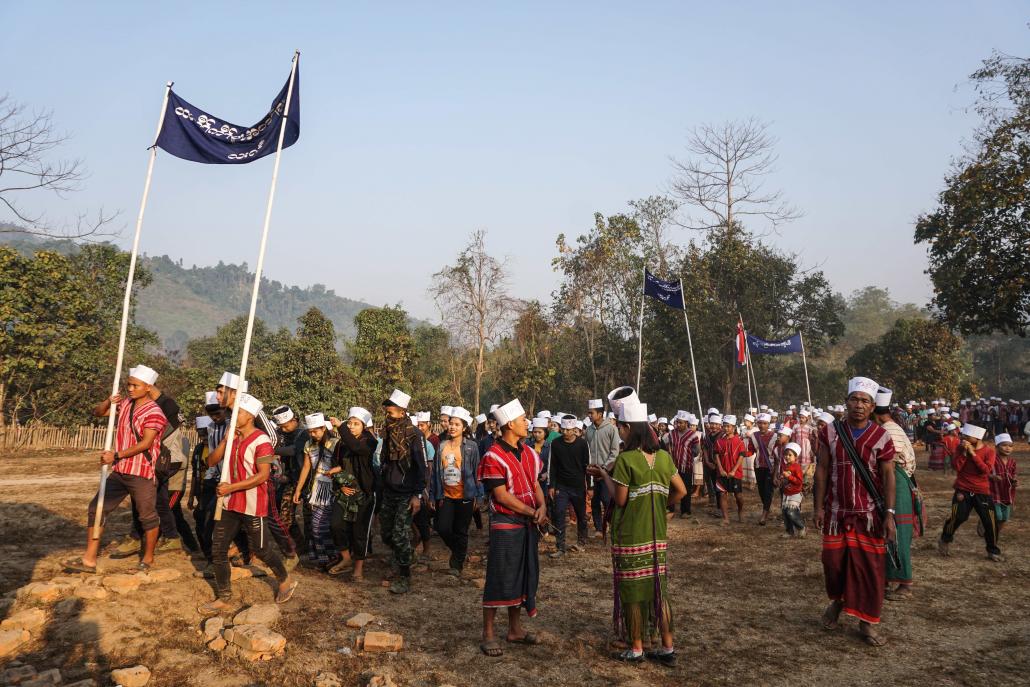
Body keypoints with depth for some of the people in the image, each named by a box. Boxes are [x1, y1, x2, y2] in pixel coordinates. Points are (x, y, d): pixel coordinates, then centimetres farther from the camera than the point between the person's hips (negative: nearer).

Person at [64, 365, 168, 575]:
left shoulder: (154, 413, -15)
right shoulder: (123, 403, 9)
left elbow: (146, 443, -22)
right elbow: (97, 412, 16)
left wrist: (117, 455, -27)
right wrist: (108, 402, -5)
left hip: (142, 473, -7)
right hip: (118, 471, 8)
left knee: (147, 516, 4)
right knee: (97, 508, 5)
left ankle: (148, 558, 21)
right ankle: (89, 560, 12)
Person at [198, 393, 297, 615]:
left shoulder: (261, 441, -15)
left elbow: (263, 475, -22)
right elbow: (211, 461, 4)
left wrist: (231, 487, -25)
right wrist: (225, 440, -10)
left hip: (252, 505, -7)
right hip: (230, 504, 7)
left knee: (260, 548, 6)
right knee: (218, 550, 6)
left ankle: (285, 581, 30)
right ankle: (223, 598, 18)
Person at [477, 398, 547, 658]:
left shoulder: (529, 453, 8)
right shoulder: (494, 457, -15)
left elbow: (535, 484, 10)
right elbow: (502, 495, -18)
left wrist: (542, 506, -9)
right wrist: (533, 512, -17)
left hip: (528, 525, 8)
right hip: (505, 525, -7)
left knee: (523, 576, 15)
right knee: (499, 580, -1)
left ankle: (515, 629, 28)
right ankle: (488, 634, 11)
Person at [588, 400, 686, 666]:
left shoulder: (626, 459, -17)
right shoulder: (663, 456, 1)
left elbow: (620, 499, -14)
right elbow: (681, 490, 6)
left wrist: (605, 475, -1)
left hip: (631, 537, -5)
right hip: (657, 535, 6)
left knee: (633, 591, 7)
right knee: (659, 588, 13)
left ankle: (636, 649, 18)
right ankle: (667, 648, 19)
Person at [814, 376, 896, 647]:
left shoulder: (882, 437, -4)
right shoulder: (831, 432, -1)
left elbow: (888, 477, -3)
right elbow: (822, 470, 3)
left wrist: (890, 514, -9)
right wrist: (819, 507, 0)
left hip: (869, 513, -1)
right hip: (836, 511, 1)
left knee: (870, 567, 3)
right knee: (834, 560, 7)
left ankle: (867, 622, 16)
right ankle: (837, 600, 36)